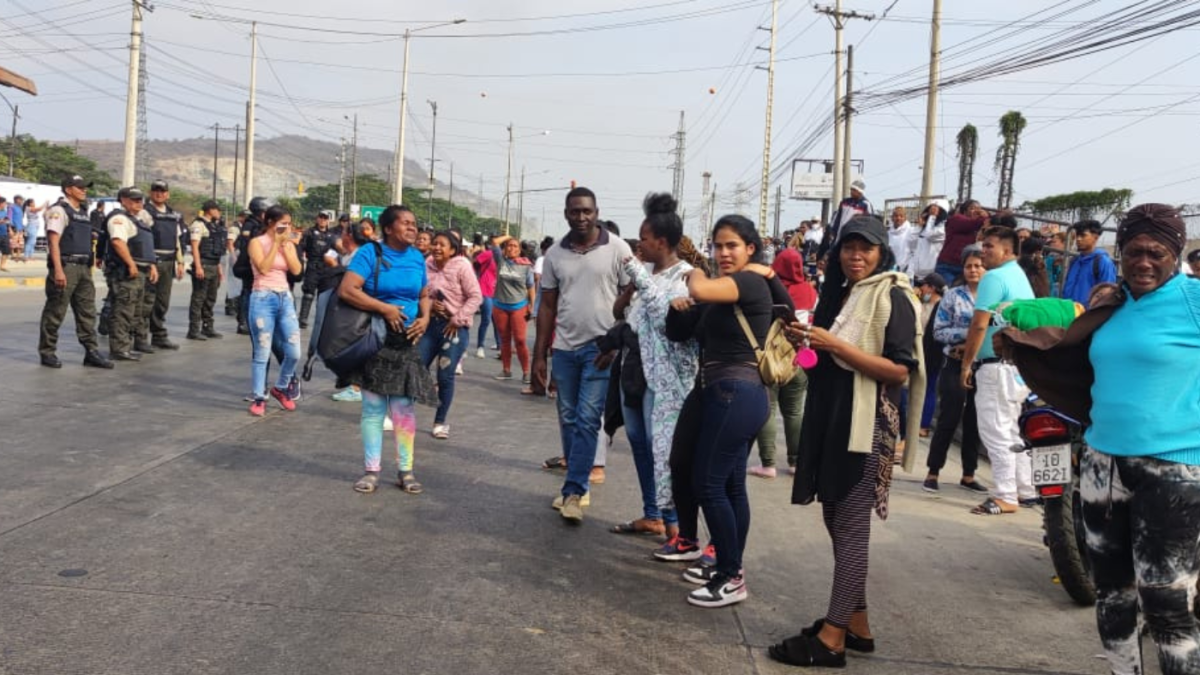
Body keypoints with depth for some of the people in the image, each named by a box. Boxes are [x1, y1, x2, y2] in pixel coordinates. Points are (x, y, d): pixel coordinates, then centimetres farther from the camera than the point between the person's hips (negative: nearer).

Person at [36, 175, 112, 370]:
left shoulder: (83, 213, 18)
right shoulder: (59, 210, -7)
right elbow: (54, 241, -15)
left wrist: (89, 267, 18)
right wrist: (58, 270, -23)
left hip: (83, 268, 8)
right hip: (65, 266, -8)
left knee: (87, 311, 5)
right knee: (55, 312, 0)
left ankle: (91, 351, 6)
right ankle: (47, 352, 10)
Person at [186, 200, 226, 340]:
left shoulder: (215, 226, 18)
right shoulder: (199, 224, -9)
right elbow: (195, 246, -16)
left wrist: (219, 267, 20)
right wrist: (198, 267, -23)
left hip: (214, 266, 9)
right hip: (203, 266, -9)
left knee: (211, 299, 13)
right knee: (198, 298, -6)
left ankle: (208, 328, 21)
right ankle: (194, 330, -3)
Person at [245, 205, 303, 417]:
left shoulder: (288, 244, 11)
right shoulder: (257, 242, -2)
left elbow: (296, 269, -3)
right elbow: (264, 268, -16)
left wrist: (285, 244, -6)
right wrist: (276, 243, -11)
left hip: (285, 298, 5)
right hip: (263, 299, -5)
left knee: (294, 352, 1)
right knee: (262, 353, -2)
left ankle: (281, 388, 24)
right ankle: (258, 398, 10)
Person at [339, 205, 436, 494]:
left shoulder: (417, 258, 6)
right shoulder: (370, 253, -10)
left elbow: (425, 295, 16)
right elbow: (346, 290, -20)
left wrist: (425, 318, -5)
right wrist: (385, 308, -21)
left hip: (406, 342, 4)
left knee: (404, 406, 5)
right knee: (373, 406, 4)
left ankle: (405, 471, 14)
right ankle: (372, 470, 14)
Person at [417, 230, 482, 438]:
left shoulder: (462, 266, -10)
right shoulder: (427, 265, 0)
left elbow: (476, 297, -11)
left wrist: (457, 320, -13)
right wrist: (428, 304, -11)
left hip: (455, 327, -3)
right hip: (431, 323, 3)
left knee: (445, 376, 1)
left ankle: (440, 422, 16)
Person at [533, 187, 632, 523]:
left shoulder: (617, 249, -5)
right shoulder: (555, 254, 6)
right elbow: (547, 306, 9)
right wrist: (539, 354, 7)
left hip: (600, 347, -4)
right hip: (564, 348, 4)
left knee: (587, 420, -6)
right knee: (568, 419, 11)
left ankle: (574, 491, -1)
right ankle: (577, 478, 25)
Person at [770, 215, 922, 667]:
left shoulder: (893, 298, -8)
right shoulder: (839, 294, 16)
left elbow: (901, 371, -17)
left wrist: (835, 345, -22)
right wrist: (809, 339, 2)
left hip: (866, 424, -8)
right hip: (829, 418, 9)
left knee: (851, 527, -6)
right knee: (836, 520, 11)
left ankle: (832, 638, -3)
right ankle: (857, 624, 21)